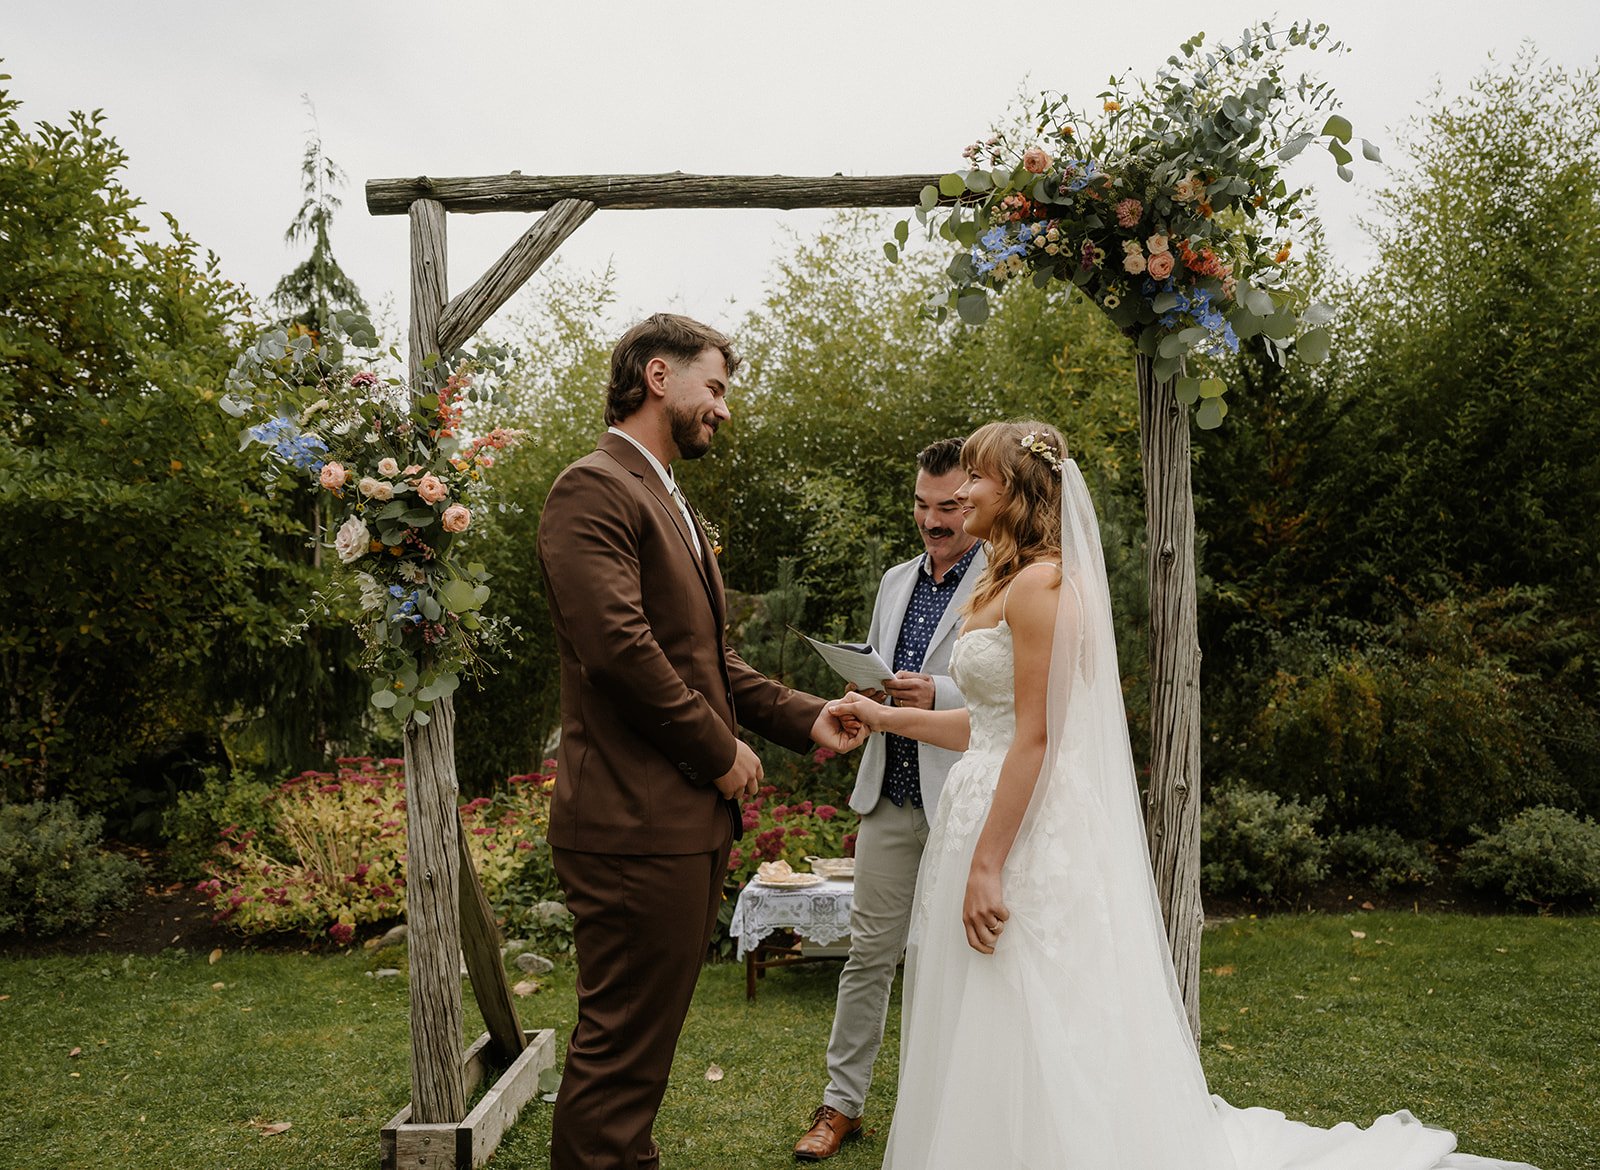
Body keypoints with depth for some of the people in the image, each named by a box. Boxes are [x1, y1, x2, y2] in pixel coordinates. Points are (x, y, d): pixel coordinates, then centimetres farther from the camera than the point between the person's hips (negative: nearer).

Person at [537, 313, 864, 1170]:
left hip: (690, 820, 10)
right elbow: (620, 646, -22)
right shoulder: (594, 489, -10)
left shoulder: (667, 502, 20)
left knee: (641, 1046, 18)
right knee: (620, 1048, -1)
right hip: (637, 822, -10)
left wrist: (804, 718, 9)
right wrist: (721, 752, -12)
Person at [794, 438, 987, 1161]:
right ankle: (843, 1102, 23)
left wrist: (938, 694, -22)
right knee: (869, 952, 11)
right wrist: (867, 695, 1)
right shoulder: (895, 581, 14)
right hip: (890, 797, 5)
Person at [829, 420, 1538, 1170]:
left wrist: (987, 865, -22)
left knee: (1028, 1050, 1)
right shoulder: (1009, 585, 16)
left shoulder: (1039, 583, -14)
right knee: (987, 1060, 17)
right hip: (990, 811, 10)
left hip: (1029, 829, -10)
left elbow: (1035, 736, -20)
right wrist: (886, 717, 19)